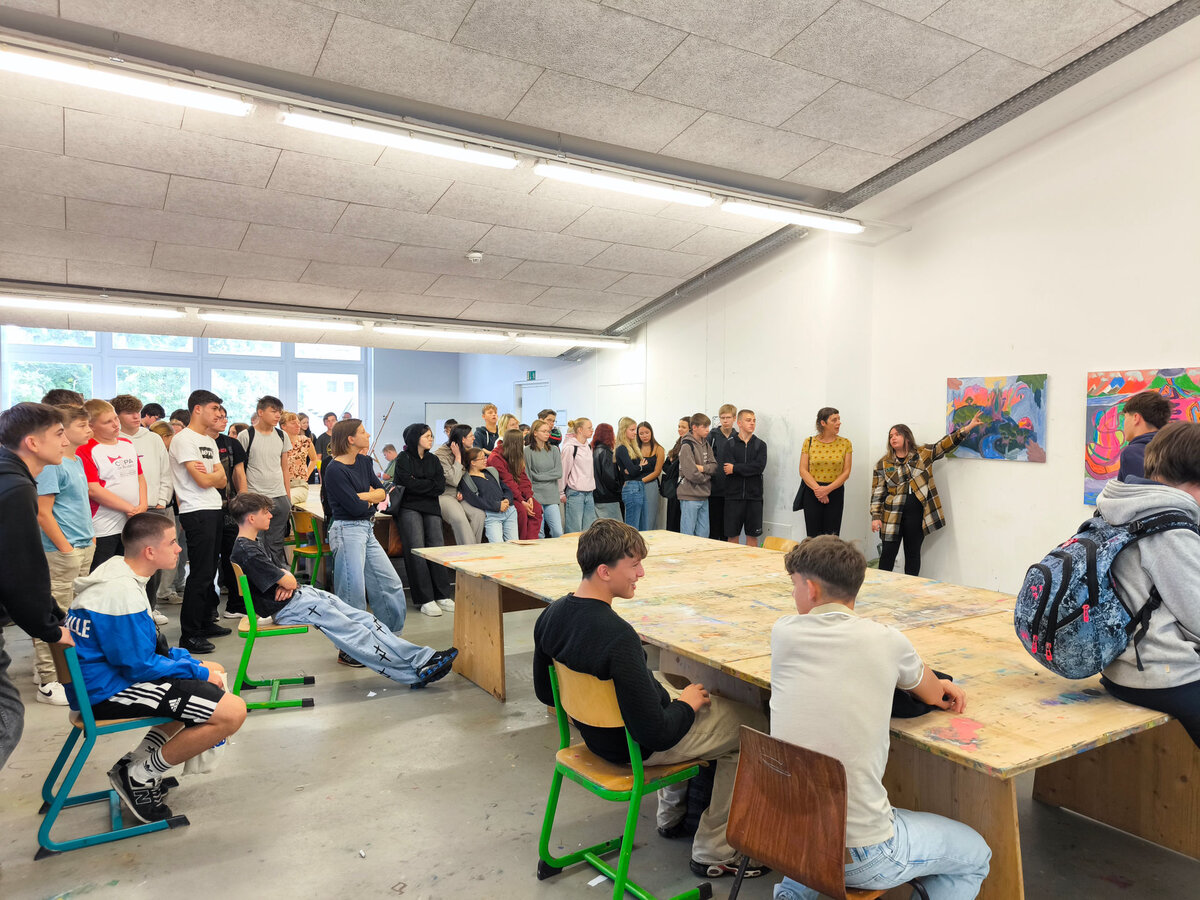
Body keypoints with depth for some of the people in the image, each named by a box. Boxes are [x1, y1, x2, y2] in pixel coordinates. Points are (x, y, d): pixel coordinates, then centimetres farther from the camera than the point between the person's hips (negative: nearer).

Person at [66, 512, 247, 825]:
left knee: (214, 673, 22)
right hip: (108, 691, -11)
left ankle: (135, 762, 16)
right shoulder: (123, 594, -25)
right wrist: (198, 671, -9)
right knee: (232, 712, -19)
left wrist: (190, 661, 5)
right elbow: (140, 667, -21)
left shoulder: (116, 571, 7)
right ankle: (140, 776, -2)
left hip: (103, 677, 11)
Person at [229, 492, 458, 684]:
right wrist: (290, 581, 5)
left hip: (302, 594, 10)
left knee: (364, 619, -2)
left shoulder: (252, 544, 15)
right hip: (288, 607, -10)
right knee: (354, 634, -12)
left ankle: (422, 658, -6)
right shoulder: (246, 551, -18)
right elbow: (288, 581, -18)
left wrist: (286, 581, -7)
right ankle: (415, 672, -10)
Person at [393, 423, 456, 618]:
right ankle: (424, 599, -18)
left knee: (436, 547, -13)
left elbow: (441, 487, 5)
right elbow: (409, 484, -10)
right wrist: (430, 484, 0)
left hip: (431, 507, 4)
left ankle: (442, 596, -12)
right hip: (409, 507, -4)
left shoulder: (433, 460, 19)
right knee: (417, 549, -18)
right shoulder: (403, 459, 5)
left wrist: (419, 484, -3)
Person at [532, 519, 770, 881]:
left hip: (595, 734, 8)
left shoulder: (550, 615, -9)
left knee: (674, 685, 33)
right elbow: (656, 735, -29)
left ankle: (672, 815, 42)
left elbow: (545, 693, 6)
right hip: (636, 749, -8)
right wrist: (687, 704, -8)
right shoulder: (619, 638, -35)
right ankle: (714, 854, 19)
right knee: (757, 725, 7)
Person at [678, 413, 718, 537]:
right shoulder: (687, 446, -13)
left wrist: (703, 468, -12)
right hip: (690, 496, -8)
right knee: (688, 533, -1)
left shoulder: (706, 444, 12)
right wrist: (707, 476, -3)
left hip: (703, 496, 8)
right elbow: (691, 474, -19)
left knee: (704, 533, 11)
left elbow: (714, 466, 7)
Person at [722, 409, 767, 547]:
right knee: (732, 535, 5)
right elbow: (724, 468, -10)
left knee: (752, 535, 6)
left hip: (754, 496, 1)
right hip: (733, 495, -1)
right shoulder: (729, 444, 4)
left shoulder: (760, 445, 6)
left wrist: (735, 468, -12)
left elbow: (760, 466, -10)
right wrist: (748, 469, -14)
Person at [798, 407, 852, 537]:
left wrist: (828, 489, -13)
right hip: (812, 493, 0)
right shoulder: (809, 442, 2)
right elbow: (803, 471, -2)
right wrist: (817, 489, -15)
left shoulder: (845, 443, 4)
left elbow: (846, 472, 0)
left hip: (835, 493, 0)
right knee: (813, 538, 1)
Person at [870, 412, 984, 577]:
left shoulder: (923, 453, 6)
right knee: (889, 552, 2)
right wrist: (876, 517, -3)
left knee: (913, 553, 9)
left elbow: (946, 444, -1)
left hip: (917, 514, 0)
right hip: (892, 515, 0)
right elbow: (877, 492, 3)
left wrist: (968, 427, -12)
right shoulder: (883, 463, 4)